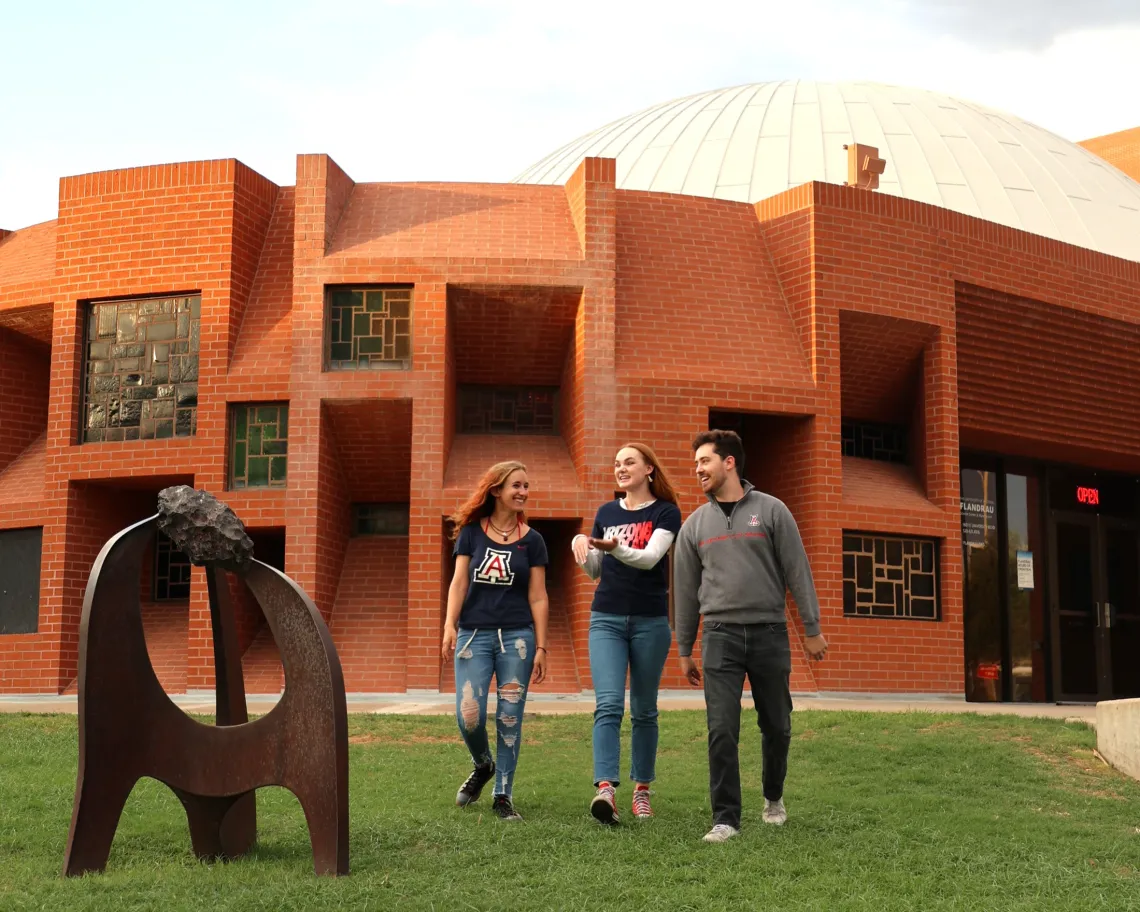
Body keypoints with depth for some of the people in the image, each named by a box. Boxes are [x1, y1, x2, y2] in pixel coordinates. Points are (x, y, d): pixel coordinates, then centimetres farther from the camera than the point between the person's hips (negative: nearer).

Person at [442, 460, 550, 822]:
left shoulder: (531, 540, 5)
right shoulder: (471, 532, 5)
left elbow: (538, 597, 5)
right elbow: (459, 582, 1)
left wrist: (541, 647, 0)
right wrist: (449, 625, -13)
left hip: (517, 637, 0)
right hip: (474, 634, 0)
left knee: (510, 719, 0)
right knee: (468, 717, -8)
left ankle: (502, 795, 12)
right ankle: (482, 765, 24)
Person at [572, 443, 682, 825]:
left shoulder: (666, 512, -1)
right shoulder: (606, 512, 12)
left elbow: (650, 557, -17)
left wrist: (615, 548, -34)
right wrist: (582, 547, -3)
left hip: (651, 621, -2)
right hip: (606, 619, 2)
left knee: (644, 709, 7)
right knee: (608, 704, -13)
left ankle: (641, 790, 17)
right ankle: (605, 789, -24)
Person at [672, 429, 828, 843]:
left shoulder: (771, 510, 1)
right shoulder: (694, 525, 9)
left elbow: (798, 573, 0)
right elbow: (685, 591, 12)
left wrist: (812, 630, -3)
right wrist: (684, 650, 13)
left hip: (770, 633, -1)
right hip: (721, 636, 1)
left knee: (776, 726, 9)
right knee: (722, 730, -7)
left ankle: (773, 796, 34)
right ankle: (726, 818, 0)